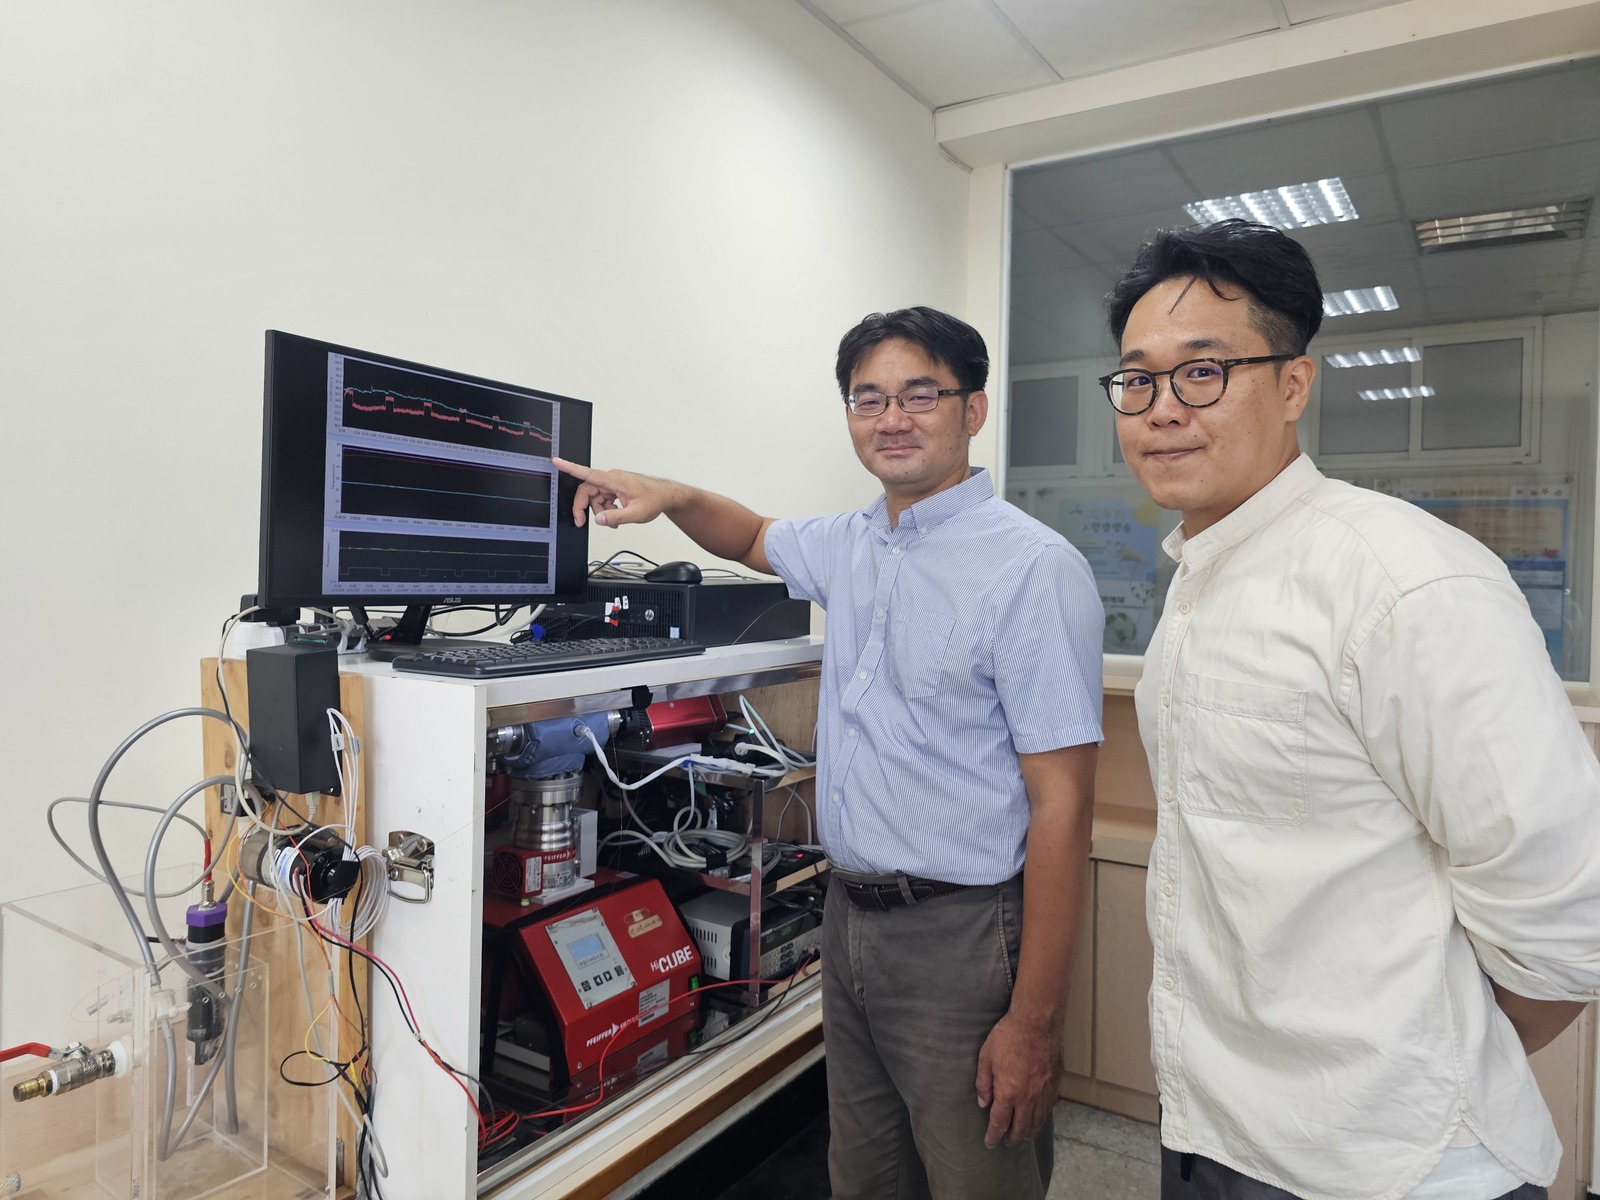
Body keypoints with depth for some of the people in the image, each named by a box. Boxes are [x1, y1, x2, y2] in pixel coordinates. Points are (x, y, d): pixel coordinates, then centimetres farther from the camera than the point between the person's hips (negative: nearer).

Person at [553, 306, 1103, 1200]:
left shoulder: (1034, 569, -17)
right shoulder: (849, 546, 6)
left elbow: (1061, 805, -19)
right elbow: (757, 540, 28)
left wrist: (1034, 1021, -18)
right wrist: (673, 497, 7)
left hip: (961, 931, -7)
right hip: (851, 915, 7)